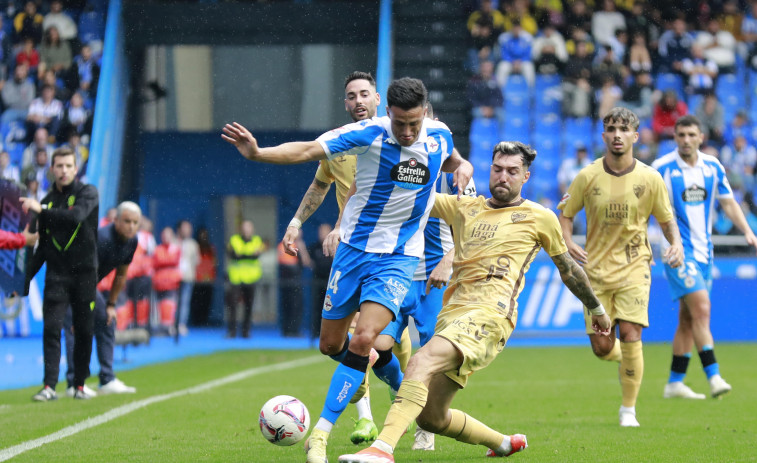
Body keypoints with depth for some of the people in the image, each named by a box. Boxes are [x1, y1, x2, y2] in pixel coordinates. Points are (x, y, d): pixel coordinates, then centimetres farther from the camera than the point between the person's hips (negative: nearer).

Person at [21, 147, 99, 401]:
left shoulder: (88, 192, 0)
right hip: (56, 275, 2)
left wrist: (42, 210, -23)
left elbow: (77, 216, -22)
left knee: (84, 331, 3)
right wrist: (25, 278, 14)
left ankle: (80, 385, 13)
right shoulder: (47, 201, 12)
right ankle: (49, 386, -12)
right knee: (51, 328, -9)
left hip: (85, 272, -2)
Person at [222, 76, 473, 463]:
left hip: (399, 257, -1)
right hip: (354, 249, 1)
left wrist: (462, 167, -2)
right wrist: (257, 153, -38)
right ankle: (402, 386, 38)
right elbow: (308, 150, -22)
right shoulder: (369, 134, -14)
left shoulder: (439, 136, -3)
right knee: (331, 344, 8)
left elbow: (450, 160, 22)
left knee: (364, 339, -20)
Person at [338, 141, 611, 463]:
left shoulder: (540, 218, 12)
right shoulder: (463, 208, 21)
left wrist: (596, 308, 35)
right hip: (452, 313, 6)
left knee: (422, 361, -32)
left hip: (489, 315, -6)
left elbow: (568, 268, 25)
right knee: (430, 418, 8)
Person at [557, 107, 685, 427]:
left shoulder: (650, 179, -5)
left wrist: (676, 243, -12)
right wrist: (567, 241, -12)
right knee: (601, 347, -1)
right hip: (596, 268, 1)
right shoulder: (588, 177, -5)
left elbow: (666, 219, 8)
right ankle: (626, 358, 39)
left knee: (630, 335, -16)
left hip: (634, 267, -1)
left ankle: (629, 410, 0)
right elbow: (566, 212, 7)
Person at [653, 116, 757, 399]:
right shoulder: (661, 168, -9)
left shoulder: (713, 167, 5)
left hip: (704, 250, 6)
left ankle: (675, 383, 14)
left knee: (688, 318, 8)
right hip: (677, 249, -6)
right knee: (701, 309, -19)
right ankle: (713, 377, -23)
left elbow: (728, 203, 13)